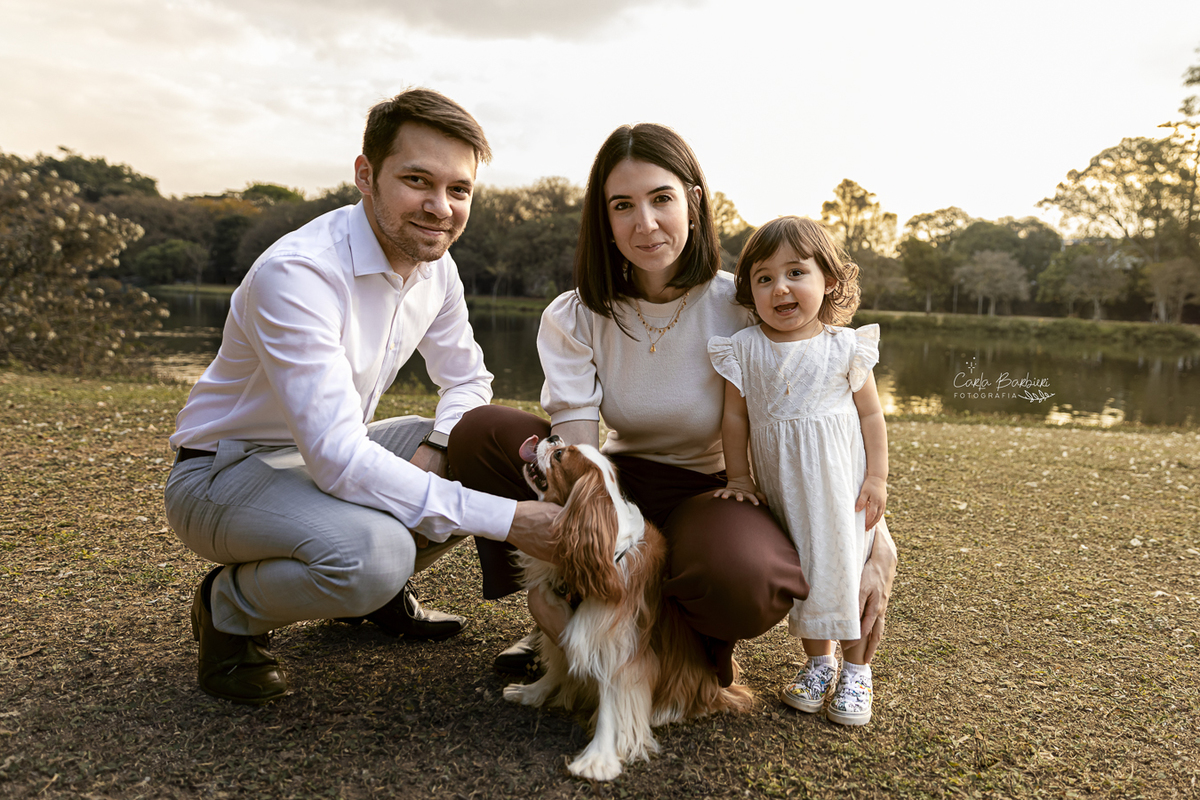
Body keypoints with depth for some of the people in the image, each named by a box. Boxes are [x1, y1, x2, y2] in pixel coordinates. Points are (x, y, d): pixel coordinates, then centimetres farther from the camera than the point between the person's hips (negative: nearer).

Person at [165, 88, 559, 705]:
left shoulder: (435, 264, -5)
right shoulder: (296, 273, -30)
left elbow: (467, 380, 8)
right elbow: (338, 458, -36)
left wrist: (434, 450, -15)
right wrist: (503, 520, -37)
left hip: (336, 452, 8)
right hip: (225, 470, -7)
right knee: (373, 551, -36)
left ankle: (376, 588, 13)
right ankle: (229, 608, -3)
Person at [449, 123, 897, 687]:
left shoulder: (744, 310, -14)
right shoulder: (574, 320, -7)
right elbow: (577, 453, -18)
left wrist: (874, 545, -21)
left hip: (712, 496, -3)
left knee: (741, 579, -39)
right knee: (480, 433, -17)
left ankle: (700, 638, 1)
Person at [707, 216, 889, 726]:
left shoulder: (845, 347, -6)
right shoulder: (745, 349, -5)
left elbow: (871, 415, 0)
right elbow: (735, 416, 2)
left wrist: (877, 478, -4)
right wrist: (738, 477, 3)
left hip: (837, 481, -1)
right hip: (779, 487, 2)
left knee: (845, 565, 1)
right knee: (800, 571, 10)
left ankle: (856, 668, 20)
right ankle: (818, 660, 28)